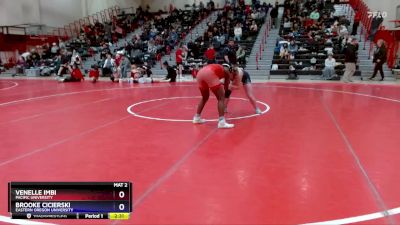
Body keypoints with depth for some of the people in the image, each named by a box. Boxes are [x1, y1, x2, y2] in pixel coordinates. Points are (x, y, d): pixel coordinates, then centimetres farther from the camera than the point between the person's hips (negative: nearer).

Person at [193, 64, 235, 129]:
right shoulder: (227, 71, 23)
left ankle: (197, 118, 31)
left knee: (205, 98, 26)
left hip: (200, 73, 7)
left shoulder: (218, 68, 40)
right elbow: (226, 87, 17)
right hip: (209, 73, -7)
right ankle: (222, 122, -6)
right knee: (221, 98, 1)